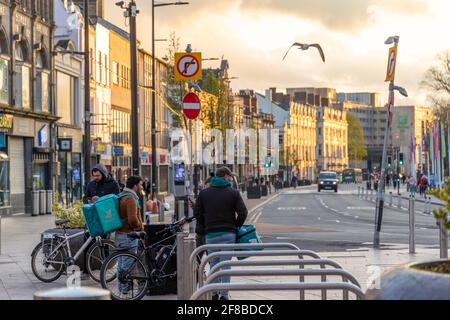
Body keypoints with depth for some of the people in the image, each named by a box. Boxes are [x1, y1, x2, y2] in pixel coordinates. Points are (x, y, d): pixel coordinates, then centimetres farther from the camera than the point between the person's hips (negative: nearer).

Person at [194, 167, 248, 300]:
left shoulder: (204, 193, 5)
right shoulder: (233, 193, -2)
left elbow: (197, 213, 2)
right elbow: (243, 213, -8)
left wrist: (204, 228, 12)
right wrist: (236, 226, 8)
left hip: (210, 234, 2)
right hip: (228, 234, -2)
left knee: (213, 263, 10)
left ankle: (214, 294, 9)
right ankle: (224, 294, -1)